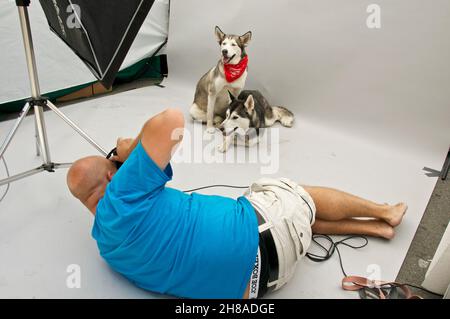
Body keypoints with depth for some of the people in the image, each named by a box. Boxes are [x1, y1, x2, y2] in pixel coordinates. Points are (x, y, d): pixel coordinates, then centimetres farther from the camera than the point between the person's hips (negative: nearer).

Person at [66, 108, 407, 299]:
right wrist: (133, 152, -9)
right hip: (258, 238, -8)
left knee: (301, 212, 30)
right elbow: (172, 118, -27)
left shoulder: (107, 243, 7)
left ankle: (376, 227, 41)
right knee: (302, 194, 20)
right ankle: (383, 211, 45)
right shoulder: (122, 196, -19)